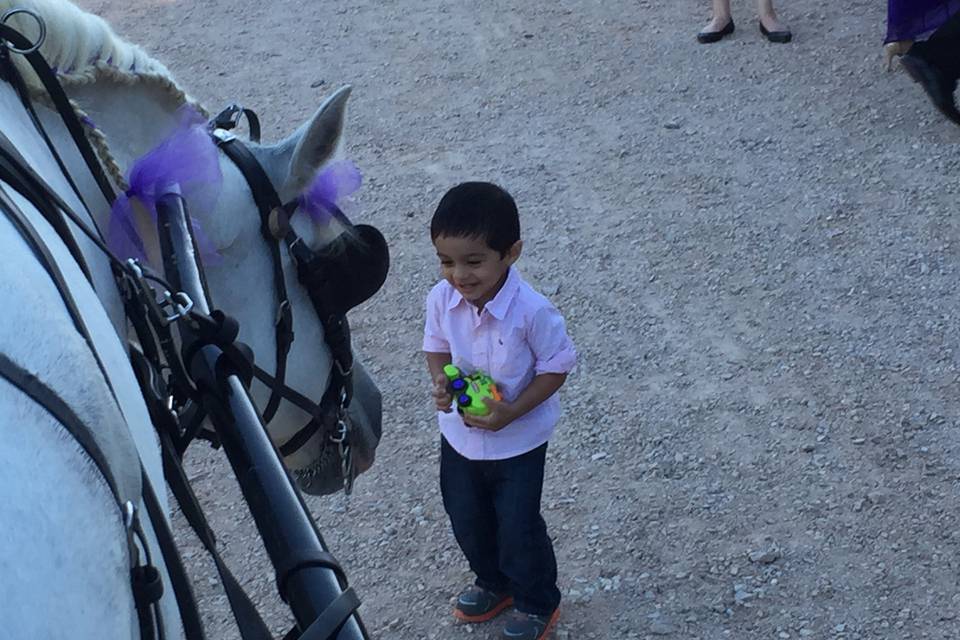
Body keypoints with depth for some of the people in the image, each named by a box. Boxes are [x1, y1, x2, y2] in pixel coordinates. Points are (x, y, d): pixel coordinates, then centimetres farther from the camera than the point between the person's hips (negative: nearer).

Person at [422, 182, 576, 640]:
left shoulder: (532, 310, -31)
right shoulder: (441, 298, -18)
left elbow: (556, 367, -18)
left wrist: (510, 413, -26)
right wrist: (441, 381, -20)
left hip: (517, 442, -5)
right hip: (458, 434, 5)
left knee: (518, 529, 11)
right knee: (467, 521, 23)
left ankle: (537, 603, 39)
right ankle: (493, 584, 52)